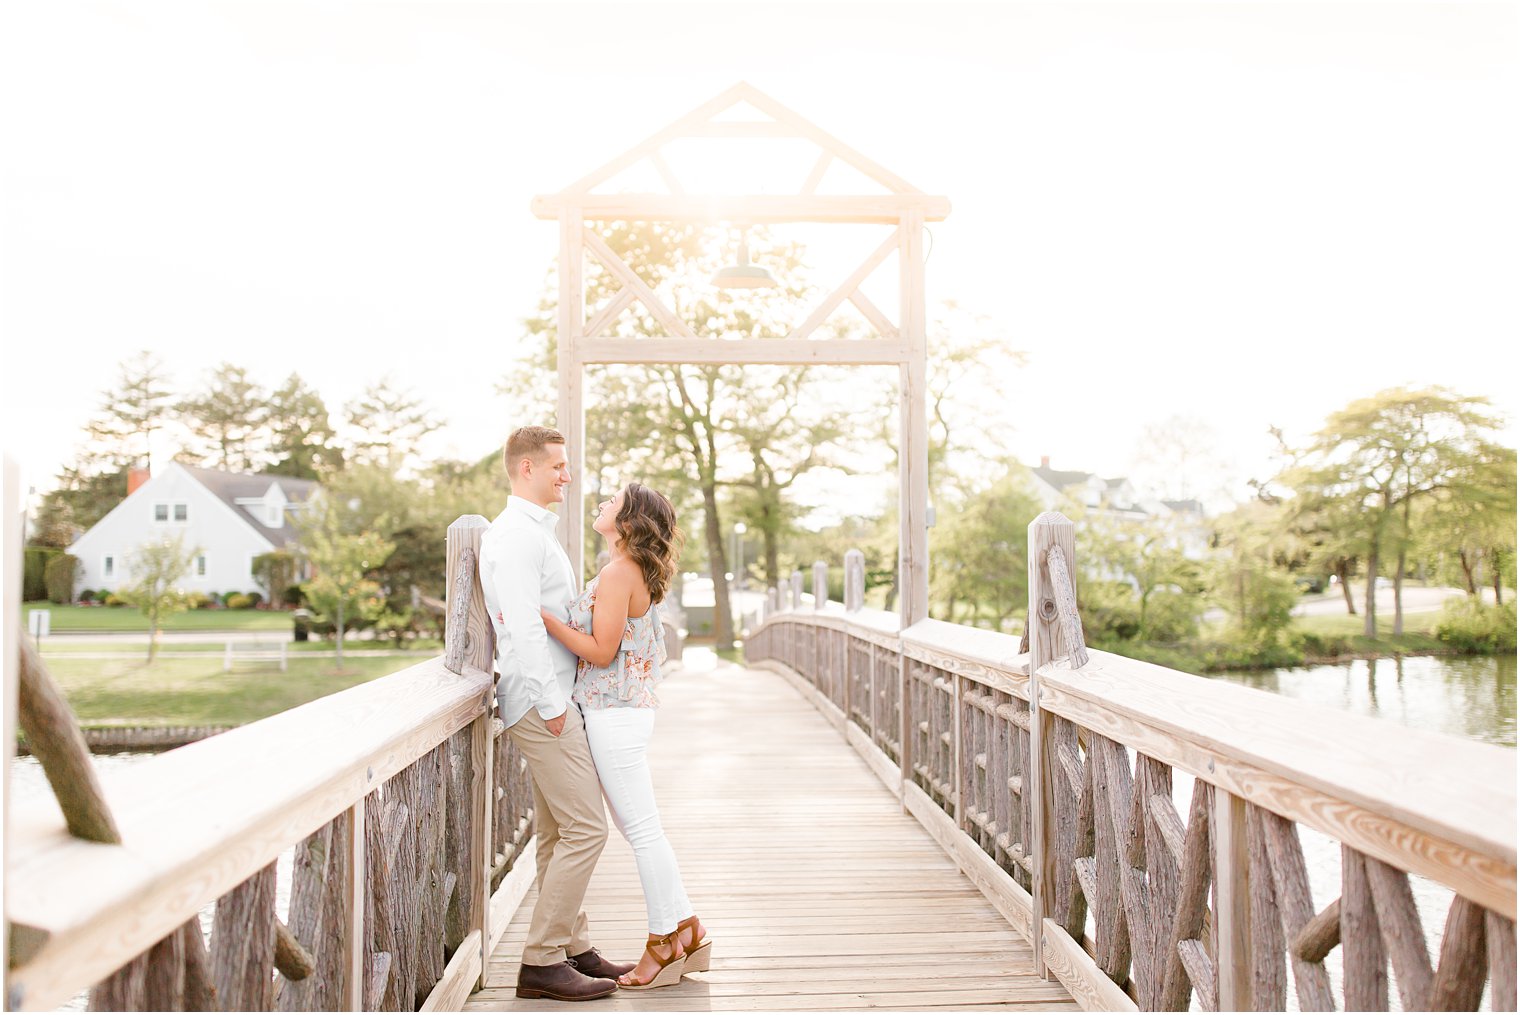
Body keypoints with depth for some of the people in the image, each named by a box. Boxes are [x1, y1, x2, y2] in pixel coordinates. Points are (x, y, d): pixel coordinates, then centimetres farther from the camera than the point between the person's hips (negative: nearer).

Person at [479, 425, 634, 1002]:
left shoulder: (535, 532, 20)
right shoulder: (516, 534, -14)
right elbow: (522, 625, -21)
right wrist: (552, 705, -19)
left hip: (551, 699, 10)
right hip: (540, 701, -10)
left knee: (557, 835, 13)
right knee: (585, 829, -9)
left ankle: (574, 949, 22)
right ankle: (541, 962, -2)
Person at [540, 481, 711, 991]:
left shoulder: (619, 572, -15)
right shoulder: (629, 572, 15)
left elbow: (601, 649, -18)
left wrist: (542, 616, -19)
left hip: (614, 714, -10)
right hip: (620, 712, 10)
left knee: (642, 829, -1)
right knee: (641, 829, 15)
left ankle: (666, 941, 10)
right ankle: (686, 930, 22)